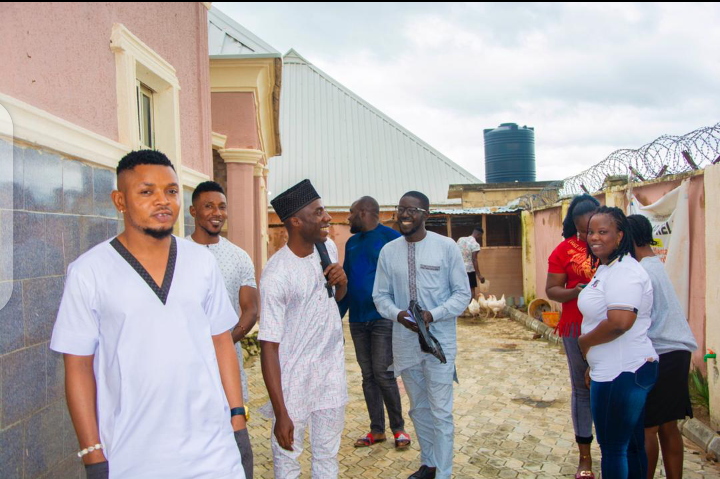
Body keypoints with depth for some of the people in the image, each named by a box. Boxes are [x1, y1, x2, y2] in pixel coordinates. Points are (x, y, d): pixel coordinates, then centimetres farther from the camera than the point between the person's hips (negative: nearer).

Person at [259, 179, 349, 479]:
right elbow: (268, 347, -20)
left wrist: (342, 282, -8)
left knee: (328, 454, 17)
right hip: (294, 378, -5)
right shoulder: (275, 276, -22)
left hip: (332, 370, 6)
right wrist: (281, 414, -21)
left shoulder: (329, 247, -1)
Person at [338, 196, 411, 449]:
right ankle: (377, 430, 21)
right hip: (357, 320, 6)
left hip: (383, 318, -6)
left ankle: (398, 427, 15)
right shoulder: (352, 243, 13)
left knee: (383, 374, -5)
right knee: (368, 376, 10)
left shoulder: (391, 238, -7)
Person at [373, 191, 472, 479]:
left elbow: (462, 292, -5)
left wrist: (433, 315, -19)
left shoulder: (446, 247, -7)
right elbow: (380, 295, 6)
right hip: (405, 342, 4)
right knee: (419, 409, 18)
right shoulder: (388, 251, 2)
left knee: (440, 412, 0)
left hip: (439, 341, -3)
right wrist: (397, 313, -15)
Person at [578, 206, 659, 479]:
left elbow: (620, 322, -33)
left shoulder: (624, 272, -20)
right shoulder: (605, 269, 13)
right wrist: (593, 365, 25)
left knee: (613, 448, 4)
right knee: (632, 445, 20)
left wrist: (585, 341, -15)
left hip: (621, 374, -10)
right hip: (615, 369, 10)